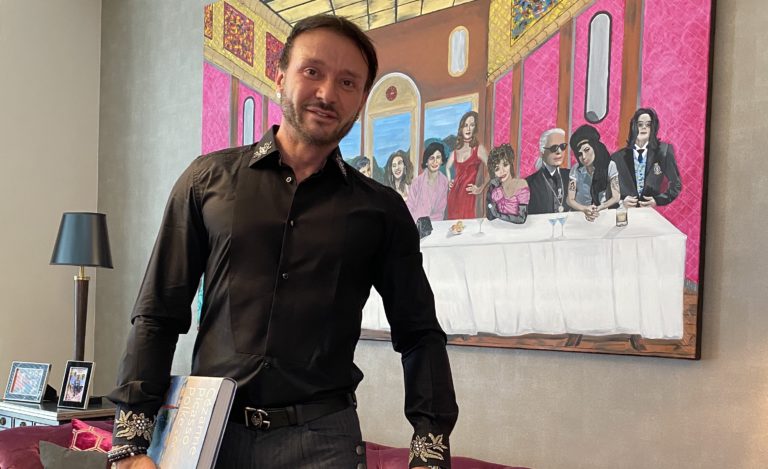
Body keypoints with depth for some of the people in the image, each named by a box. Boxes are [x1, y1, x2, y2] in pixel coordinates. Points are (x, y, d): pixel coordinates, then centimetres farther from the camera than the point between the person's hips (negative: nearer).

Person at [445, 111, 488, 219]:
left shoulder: (478, 148, -6)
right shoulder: (456, 149, 11)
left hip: (468, 195, -5)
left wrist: (480, 189, -11)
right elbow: (447, 167, 30)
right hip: (454, 193, 5)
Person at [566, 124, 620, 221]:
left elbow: (616, 197, -5)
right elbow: (570, 200, -4)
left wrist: (598, 209, -20)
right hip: (580, 215, 1)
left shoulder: (610, 166, -5)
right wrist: (585, 209, -22)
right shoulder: (575, 170, -3)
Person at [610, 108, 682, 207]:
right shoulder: (618, 156, 7)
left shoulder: (663, 151, 5)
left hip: (653, 210, -1)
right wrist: (621, 200, -7)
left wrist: (658, 200, -5)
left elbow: (676, 184, 8)